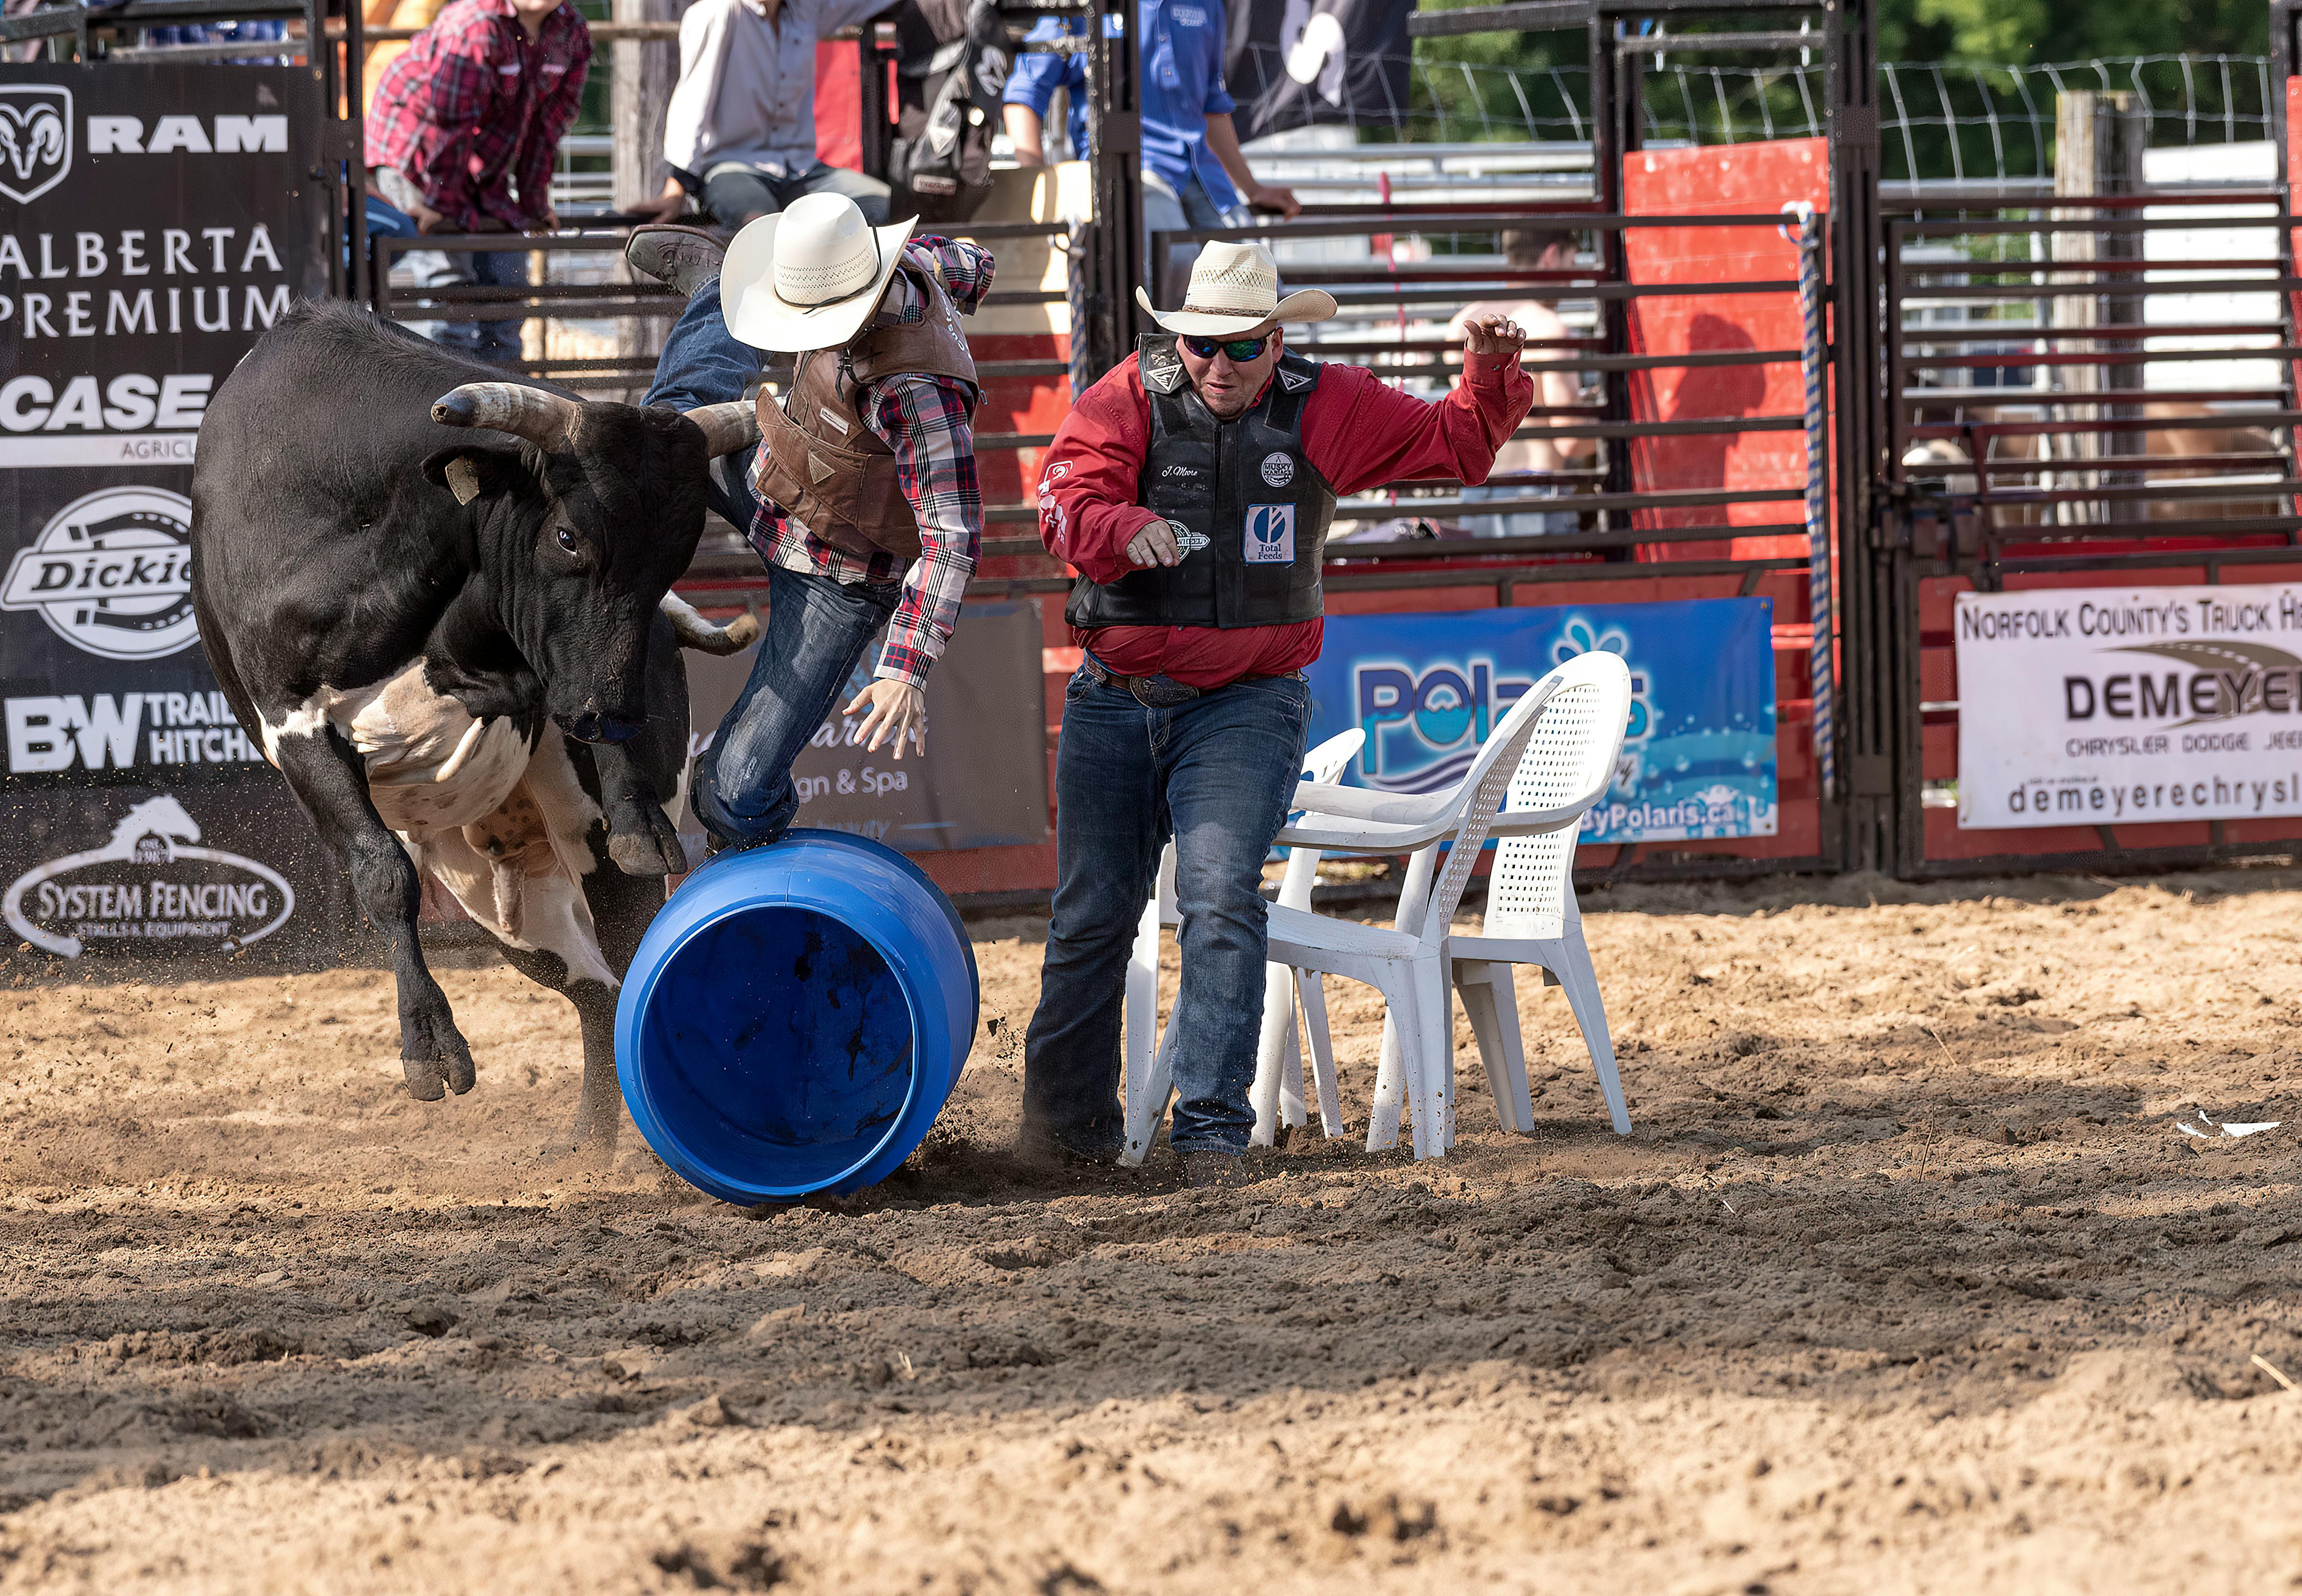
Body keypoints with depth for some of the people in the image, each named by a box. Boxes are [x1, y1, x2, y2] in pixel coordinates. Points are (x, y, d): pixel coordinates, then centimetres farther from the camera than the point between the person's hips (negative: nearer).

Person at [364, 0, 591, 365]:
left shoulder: (573, 34, -4)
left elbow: (548, 121, 3)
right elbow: (450, 119, -25)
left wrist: (534, 202, 5)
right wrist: (440, 202, -22)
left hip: (483, 164, 8)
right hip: (414, 153, -8)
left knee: (506, 274, 4)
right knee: (447, 277, -15)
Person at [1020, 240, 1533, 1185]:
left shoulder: (1324, 410, -1)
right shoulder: (1131, 398, -4)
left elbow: (1453, 446, 2)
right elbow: (1067, 500, -17)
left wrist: (1489, 375, -17)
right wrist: (1126, 528, -38)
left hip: (1246, 704, -1)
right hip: (1115, 700, 2)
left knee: (1220, 897, -19)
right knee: (1092, 913, 10)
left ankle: (1213, 1129, -19)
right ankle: (1066, 1123, 27)